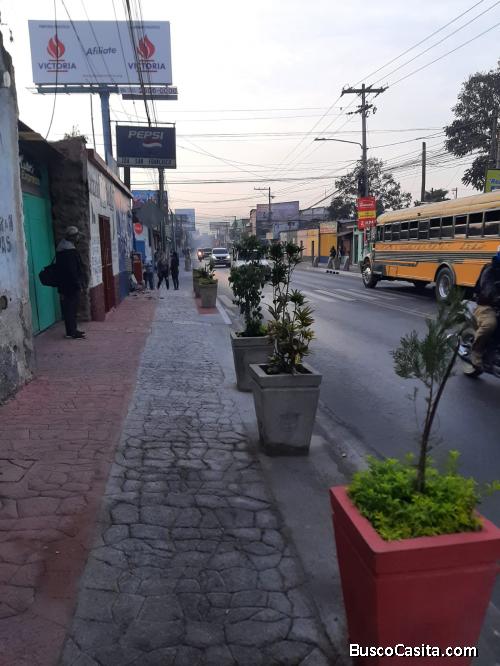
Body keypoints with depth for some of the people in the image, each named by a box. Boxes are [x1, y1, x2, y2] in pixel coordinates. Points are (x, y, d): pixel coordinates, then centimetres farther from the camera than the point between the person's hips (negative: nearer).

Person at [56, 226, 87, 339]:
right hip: (71, 286, -10)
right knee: (71, 308, -5)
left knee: (69, 308, 14)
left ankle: (72, 330, 22)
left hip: (64, 285, 10)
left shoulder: (61, 249, 16)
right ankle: (72, 332, -1)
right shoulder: (70, 251, -17)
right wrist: (78, 283, -16)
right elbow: (73, 270, -22)